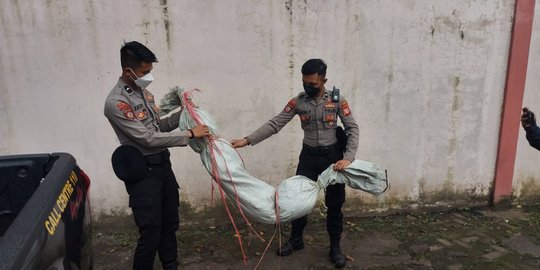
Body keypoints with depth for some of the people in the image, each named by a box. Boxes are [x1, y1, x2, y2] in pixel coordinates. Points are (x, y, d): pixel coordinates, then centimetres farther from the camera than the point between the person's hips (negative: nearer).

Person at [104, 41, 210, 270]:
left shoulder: (143, 91, 8)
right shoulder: (115, 102, -19)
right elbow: (148, 138, -22)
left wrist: (182, 115, 2)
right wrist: (189, 134, -21)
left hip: (162, 164, 8)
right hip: (142, 172, -8)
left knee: (170, 224, 18)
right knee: (151, 232, -1)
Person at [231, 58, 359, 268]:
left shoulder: (337, 100, -11)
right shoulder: (297, 101, -7)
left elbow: (352, 129, -10)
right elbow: (275, 124, -10)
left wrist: (348, 158, -23)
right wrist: (247, 140, -20)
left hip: (332, 155, -2)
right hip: (308, 156, 2)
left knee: (334, 203, 6)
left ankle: (335, 247, 23)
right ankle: (296, 239, 30)